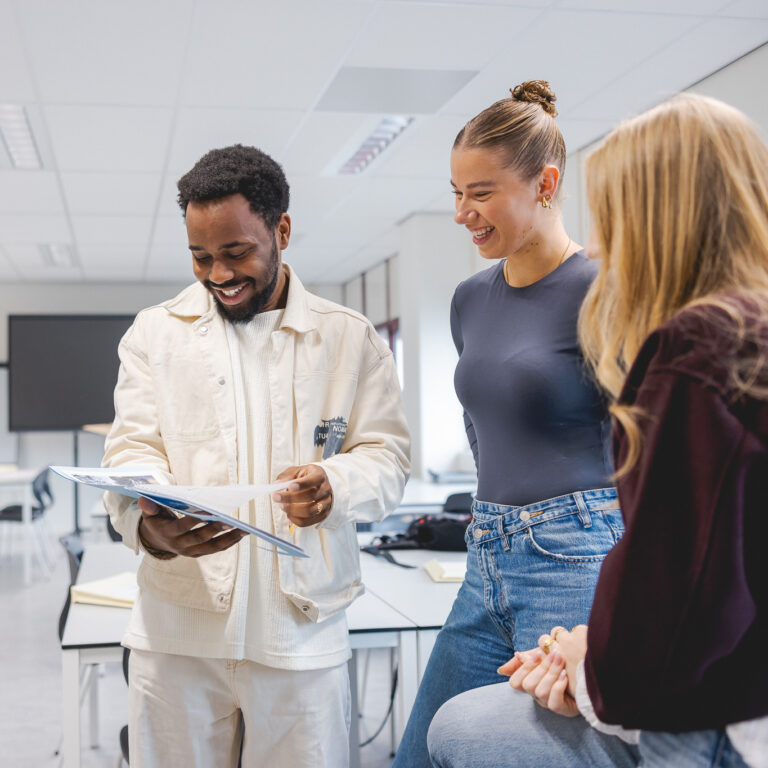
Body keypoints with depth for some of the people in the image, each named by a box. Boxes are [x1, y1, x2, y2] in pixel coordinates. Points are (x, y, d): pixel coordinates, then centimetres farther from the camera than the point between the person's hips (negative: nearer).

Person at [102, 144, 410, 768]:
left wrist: (337, 483, -20)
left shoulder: (351, 339, 7)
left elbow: (387, 458, 4)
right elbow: (134, 448, 1)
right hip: (178, 624, 1)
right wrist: (148, 524, -22)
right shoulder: (155, 333, 10)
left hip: (302, 628, 0)